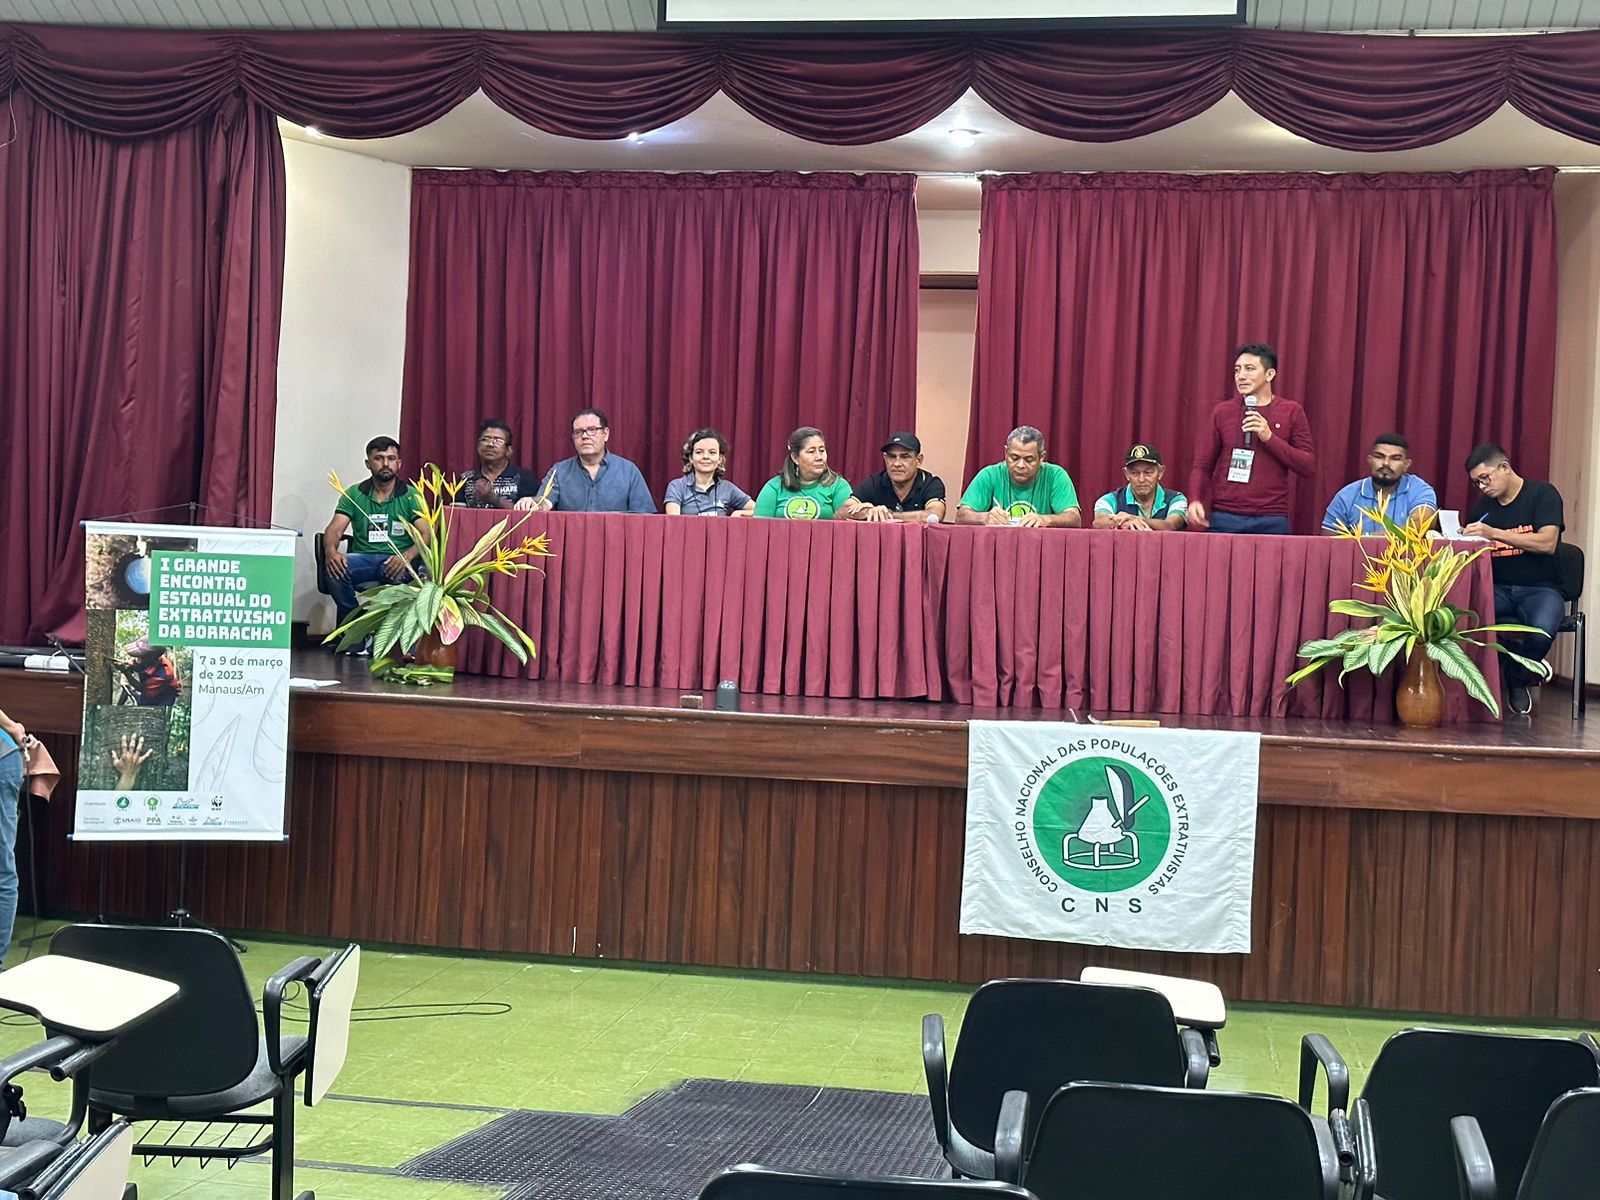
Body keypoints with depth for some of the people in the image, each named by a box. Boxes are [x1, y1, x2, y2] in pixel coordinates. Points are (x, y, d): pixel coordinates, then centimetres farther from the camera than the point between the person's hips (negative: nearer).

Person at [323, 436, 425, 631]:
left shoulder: (411, 496, 8)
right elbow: (334, 529, 2)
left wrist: (407, 556, -27)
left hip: (398, 560, -2)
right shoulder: (354, 495, 13)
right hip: (364, 558, 2)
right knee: (335, 568, -30)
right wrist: (331, 551, -23)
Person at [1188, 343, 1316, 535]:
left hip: (1271, 521, -1)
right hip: (1224, 519, 1)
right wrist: (1195, 500, -12)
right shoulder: (1223, 412, 9)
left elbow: (1308, 466, 2)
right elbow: (1203, 465, 7)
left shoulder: (1291, 412, 7)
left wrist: (1269, 437, -9)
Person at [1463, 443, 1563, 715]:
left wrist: (1493, 534, -25)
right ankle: (1514, 661, -4)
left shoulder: (1543, 494, -2)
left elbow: (1547, 543, -18)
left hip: (1539, 588, -4)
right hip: (1498, 588, 4)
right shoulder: (1482, 507, 13)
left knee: (1542, 632, -37)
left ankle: (1516, 678, 0)